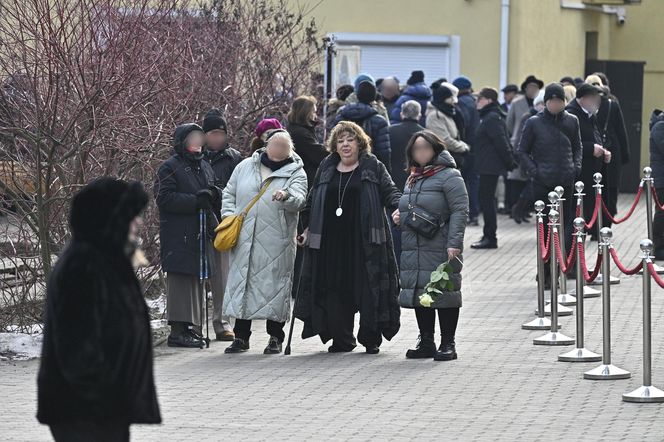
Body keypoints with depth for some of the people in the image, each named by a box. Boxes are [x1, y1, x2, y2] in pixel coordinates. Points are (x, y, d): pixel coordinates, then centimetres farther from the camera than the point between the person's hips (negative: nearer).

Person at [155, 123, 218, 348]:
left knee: (196, 278, 9)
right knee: (180, 279, -10)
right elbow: (164, 197, -14)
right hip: (178, 234, -8)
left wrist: (212, 194, 2)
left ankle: (192, 326, 15)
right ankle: (178, 331, -11)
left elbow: (215, 193, 28)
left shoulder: (205, 167, 19)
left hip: (199, 233, 8)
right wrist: (195, 201, -19)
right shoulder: (170, 167, -5)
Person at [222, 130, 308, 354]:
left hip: (276, 245, -3)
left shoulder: (296, 173, -1)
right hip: (243, 241, 3)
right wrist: (228, 216, 1)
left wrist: (286, 197, -39)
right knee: (241, 285, 5)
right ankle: (241, 337, 14)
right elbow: (229, 194, 18)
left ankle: (275, 338, 12)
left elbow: (299, 201, -17)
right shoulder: (245, 167, 10)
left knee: (275, 287, 0)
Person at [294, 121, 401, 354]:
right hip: (331, 241, 3)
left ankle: (371, 339, 4)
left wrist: (398, 208, -21)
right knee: (335, 291, 0)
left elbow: (389, 192, -1)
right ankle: (341, 339, 9)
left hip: (364, 242, -3)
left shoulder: (373, 168, 6)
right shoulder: (326, 169, 16)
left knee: (368, 289, -6)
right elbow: (312, 201, 23)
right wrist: (308, 228, 17)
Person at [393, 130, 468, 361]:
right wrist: (400, 216, 10)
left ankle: (448, 344, 1)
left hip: (440, 249, -8)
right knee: (419, 293, 9)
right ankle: (426, 342, 16)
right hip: (413, 249, 8)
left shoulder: (449, 176, -6)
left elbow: (459, 211, -13)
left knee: (444, 292, -5)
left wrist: (454, 243, -20)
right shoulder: (413, 179, 19)